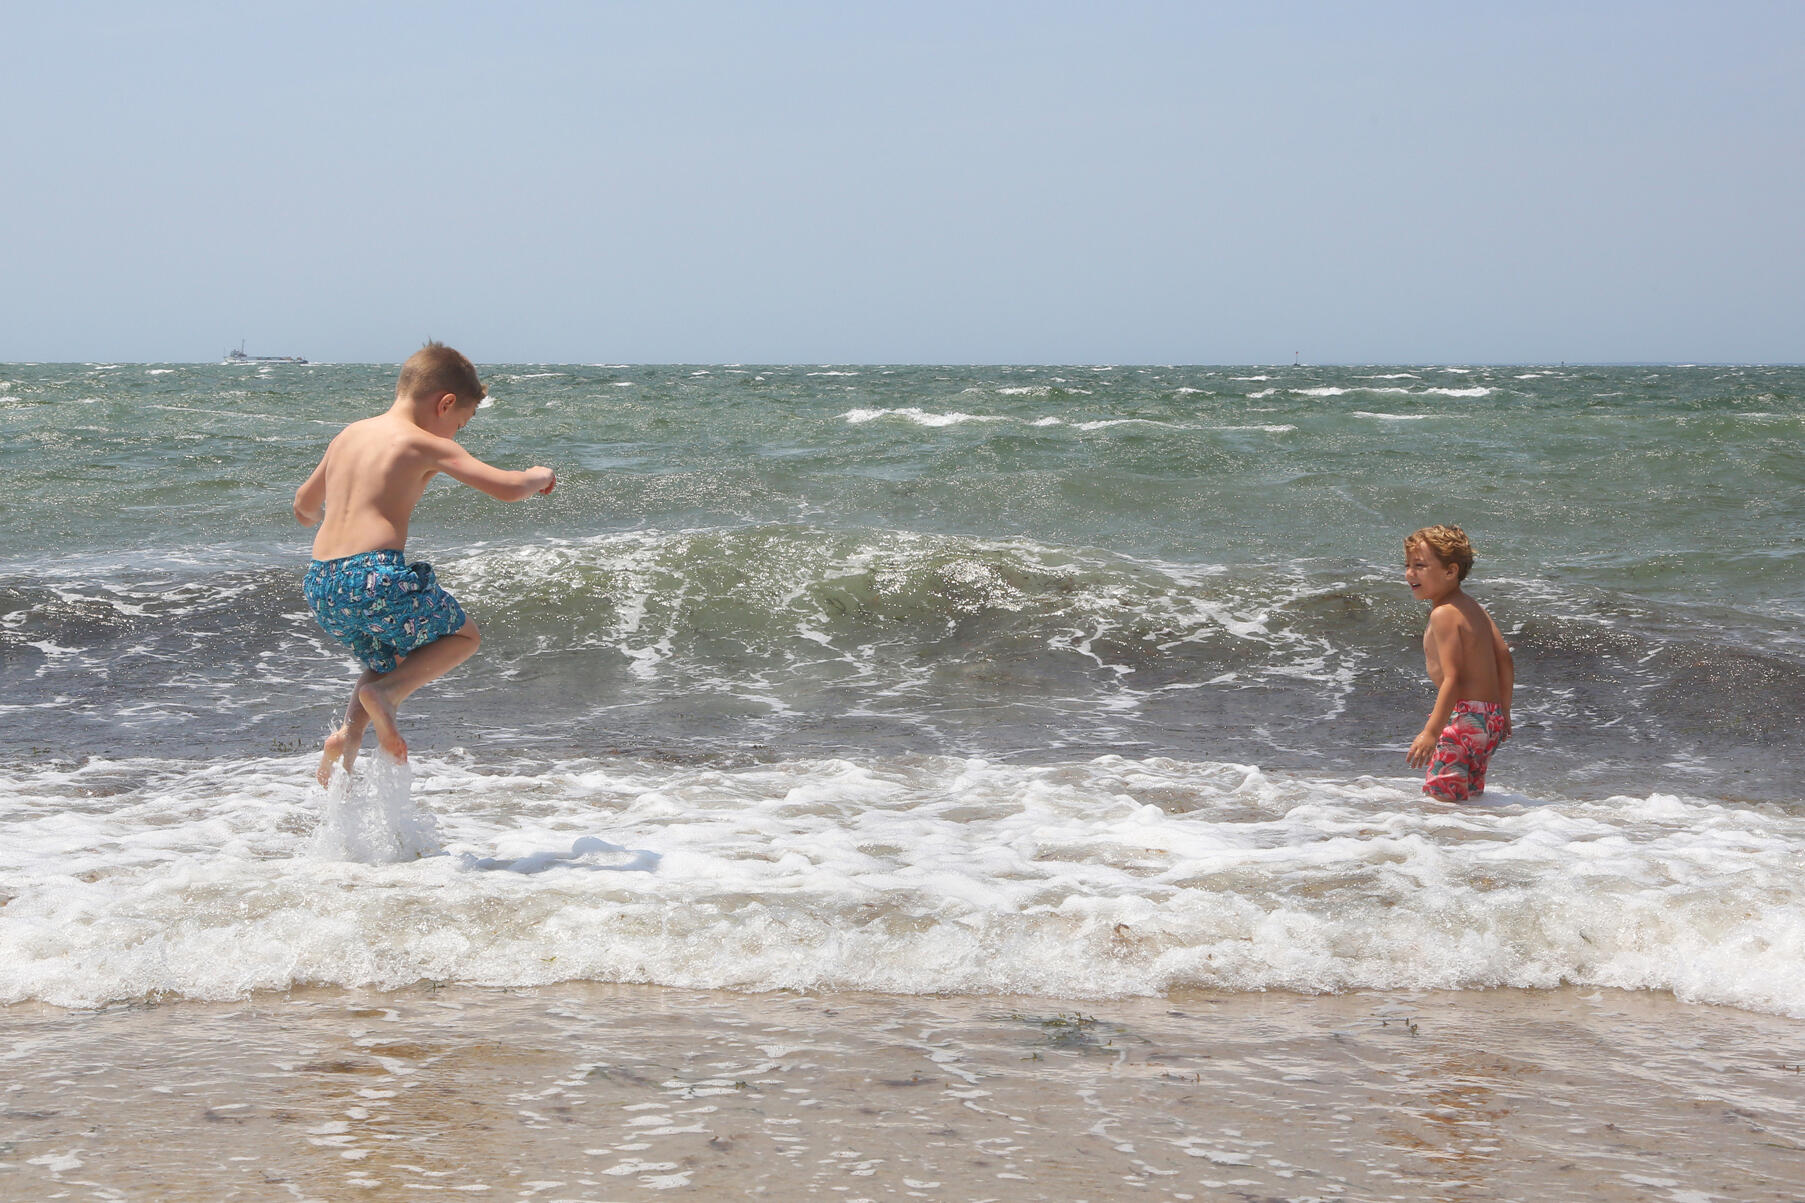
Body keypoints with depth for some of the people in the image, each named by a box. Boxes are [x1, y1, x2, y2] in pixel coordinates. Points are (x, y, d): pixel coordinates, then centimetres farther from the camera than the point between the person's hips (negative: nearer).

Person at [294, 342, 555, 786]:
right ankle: (385, 692, -5)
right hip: (377, 576, -7)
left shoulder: (347, 436, 18)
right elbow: (509, 488, -8)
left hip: (320, 586, 7)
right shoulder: (428, 446, -1)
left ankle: (348, 733, 8)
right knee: (464, 636, 17)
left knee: (391, 657, 31)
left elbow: (304, 507, 31)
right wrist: (539, 477, 16)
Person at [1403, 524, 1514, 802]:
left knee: (1440, 796, -15)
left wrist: (1431, 732, -24)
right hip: (1490, 718, 11)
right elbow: (1503, 658, 18)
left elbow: (1452, 678, -20)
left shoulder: (1444, 614, -13)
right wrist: (1503, 713, 27)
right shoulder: (1474, 608, 15)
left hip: (1463, 716, -11)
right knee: (1470, 795, 17)